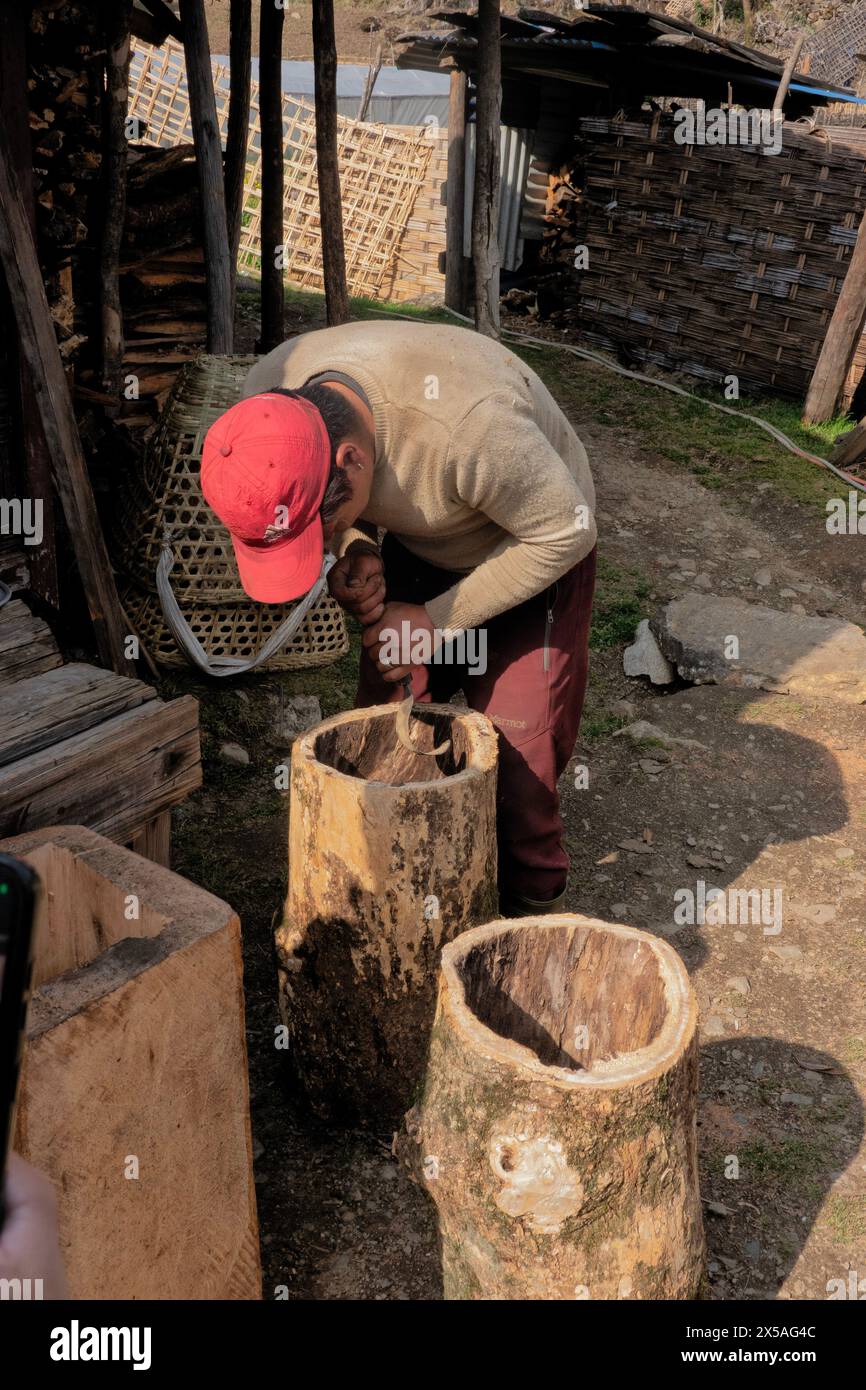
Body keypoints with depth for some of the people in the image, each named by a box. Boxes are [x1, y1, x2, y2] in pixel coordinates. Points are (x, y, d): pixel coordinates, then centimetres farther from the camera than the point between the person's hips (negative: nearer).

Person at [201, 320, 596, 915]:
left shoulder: (470, 425, -42)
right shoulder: (270, 397, -22)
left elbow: (567, 530, -26)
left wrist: (439, 620, -24)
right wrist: (355, 551, -23)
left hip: (537, 538, -5)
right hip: (419, 547, 5)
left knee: (513, 754, -8)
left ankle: (531, 908, 14)